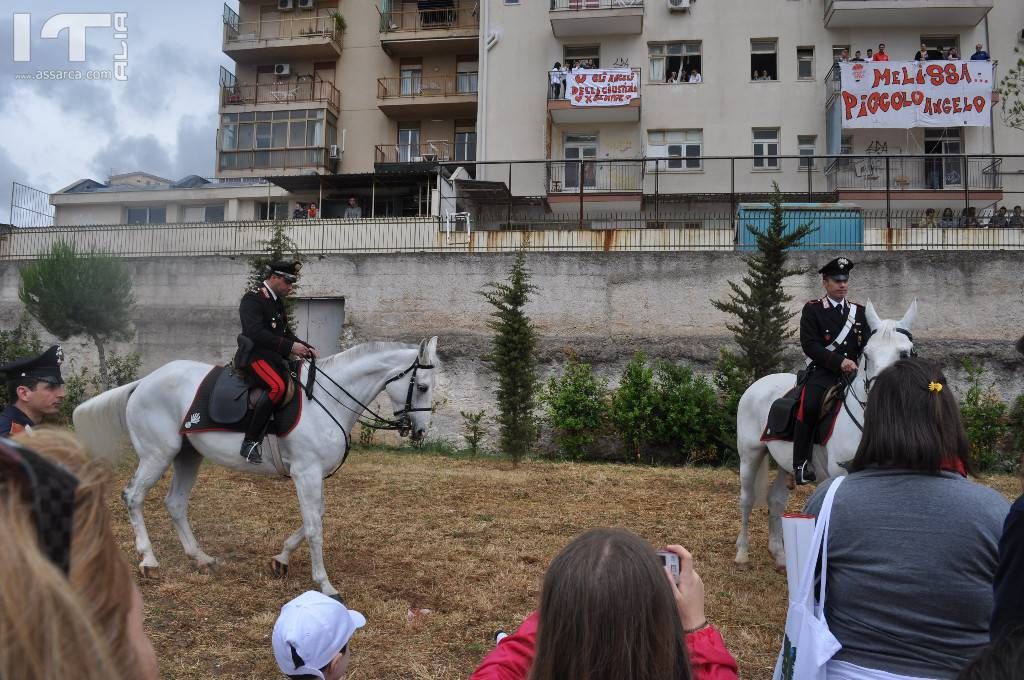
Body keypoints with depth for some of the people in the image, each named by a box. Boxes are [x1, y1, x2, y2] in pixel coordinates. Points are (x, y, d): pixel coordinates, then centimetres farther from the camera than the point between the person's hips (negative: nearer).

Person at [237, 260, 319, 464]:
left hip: (274, 356, 10)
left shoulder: (277, 302, 20)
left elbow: (285, 333, 25)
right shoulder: (252, 299, -9)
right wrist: (290, 346, -25)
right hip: (254, 355, -10)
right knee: (278, 386, -33)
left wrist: (306, 348, 8)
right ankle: (250, 443, -30)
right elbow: (255, 333, -22)